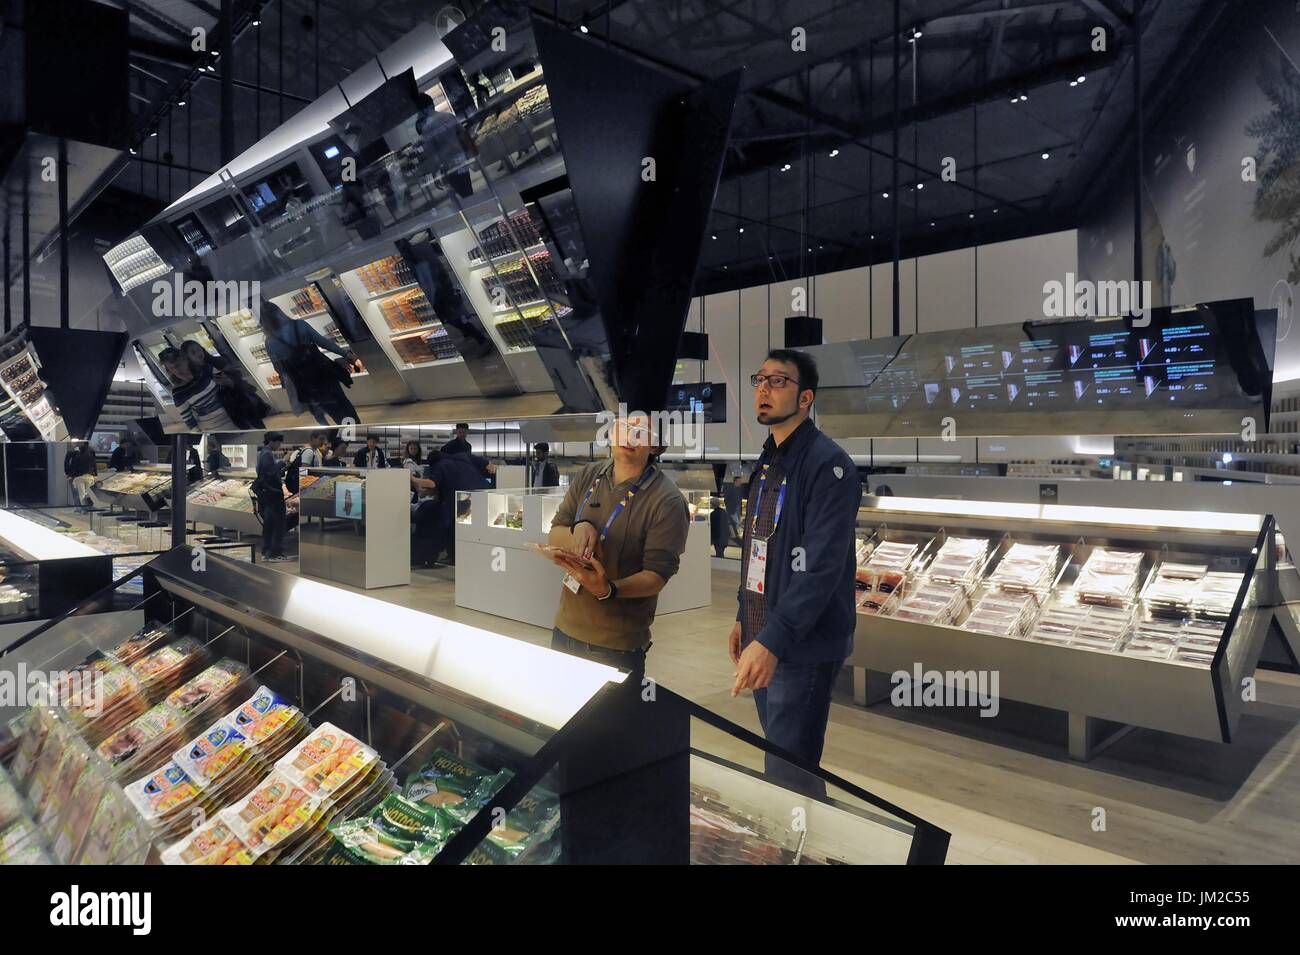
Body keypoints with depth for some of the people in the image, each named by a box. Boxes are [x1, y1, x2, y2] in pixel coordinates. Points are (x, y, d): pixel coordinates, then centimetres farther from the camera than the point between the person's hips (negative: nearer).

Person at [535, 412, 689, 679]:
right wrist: (579, 529, -16)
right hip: (565, 629, 5)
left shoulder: (667, 501, -15)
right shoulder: (588, 476, 3)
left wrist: (609, 589, -33)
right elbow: (555, 535, 6)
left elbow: (656, 576, -16)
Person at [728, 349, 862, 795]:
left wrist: (773, 639, -31)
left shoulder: (827, 464, -16)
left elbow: (823, 566, -25)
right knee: (777, 756, 19)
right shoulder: (768, 462, 13)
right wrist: (744, 618, 18)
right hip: (764, 638, 9)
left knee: (789, 776, -5)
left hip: (804, 645, -9)